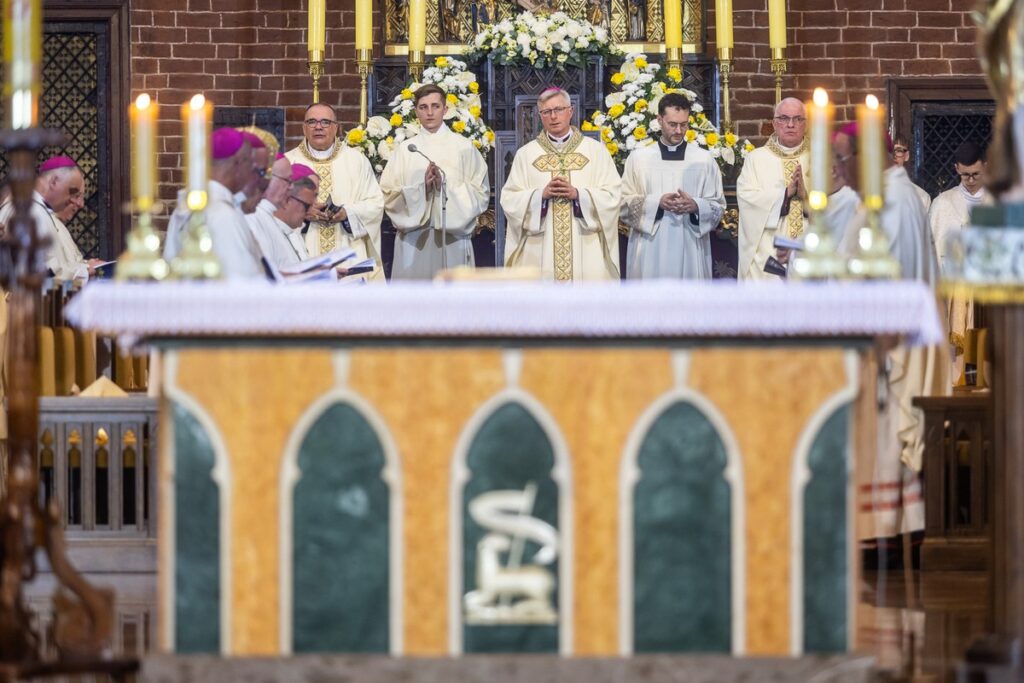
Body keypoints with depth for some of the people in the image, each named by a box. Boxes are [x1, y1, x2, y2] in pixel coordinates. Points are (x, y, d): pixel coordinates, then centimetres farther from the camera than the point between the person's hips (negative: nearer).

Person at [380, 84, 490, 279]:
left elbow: (480, 194, 2)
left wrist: (446, 185, -11)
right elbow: (388, 196, 3)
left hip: (453, 238, -1)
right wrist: (422, 187, -12)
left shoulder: (463, 148, 6)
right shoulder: (405, 150, 8)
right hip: (414, 240, 1)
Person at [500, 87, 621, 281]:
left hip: (585, 250, 0)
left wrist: (577, 194, -13)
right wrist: (542, 194, -12)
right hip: (540, 253, 0)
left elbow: (612, 196, 1)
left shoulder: (596, 151, 8)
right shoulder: (525, 154, 10)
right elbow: (509, 199, 3)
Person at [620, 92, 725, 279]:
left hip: (690, 251, 0)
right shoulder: (638, 158, 9)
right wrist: (656, 202, -12)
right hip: (650, 254, 0)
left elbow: (718, 206, 7)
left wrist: (696, 206, -14)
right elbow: (624, 203, 4)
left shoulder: (704, 159, 9)